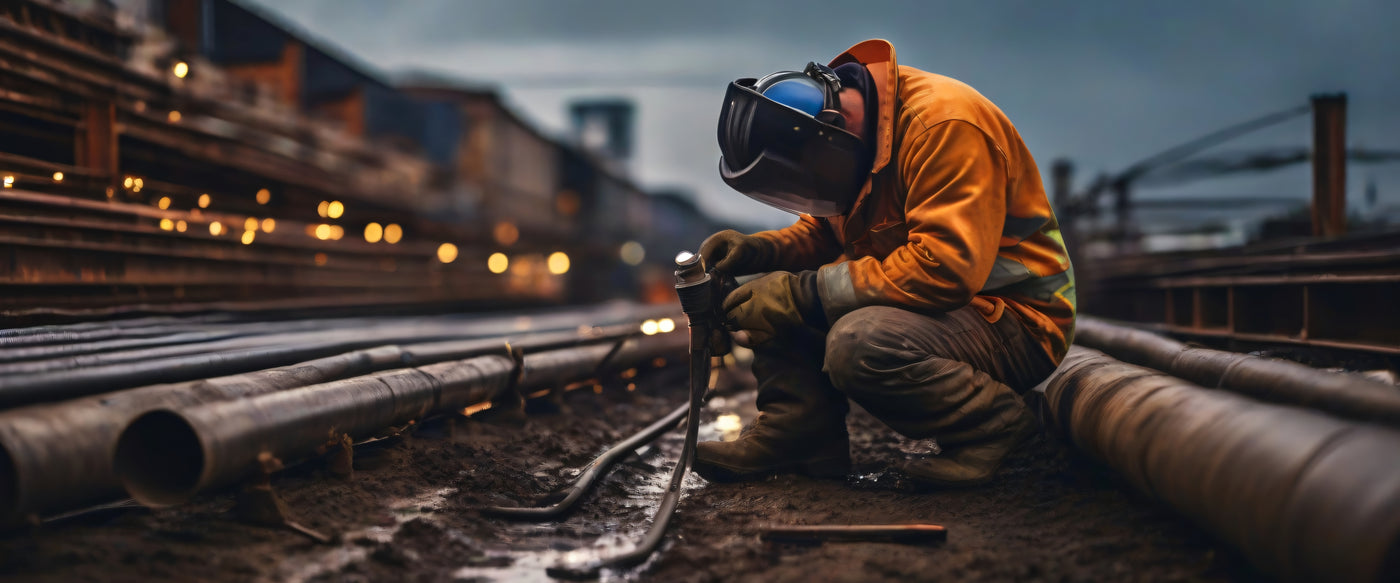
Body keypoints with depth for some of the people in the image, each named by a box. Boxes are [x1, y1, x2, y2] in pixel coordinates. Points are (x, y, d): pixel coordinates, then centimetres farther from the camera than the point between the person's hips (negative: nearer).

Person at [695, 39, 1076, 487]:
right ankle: (799, 434, -1)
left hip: (1015, 320, -9)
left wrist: (803, 294, -30)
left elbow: (945, 268, -33)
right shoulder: (838, 128, 3)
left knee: (858, 344, -34)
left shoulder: (944, 125, -25)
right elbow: (822, 229, 14)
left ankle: (990, 421, -12)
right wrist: (757, 251, -9)